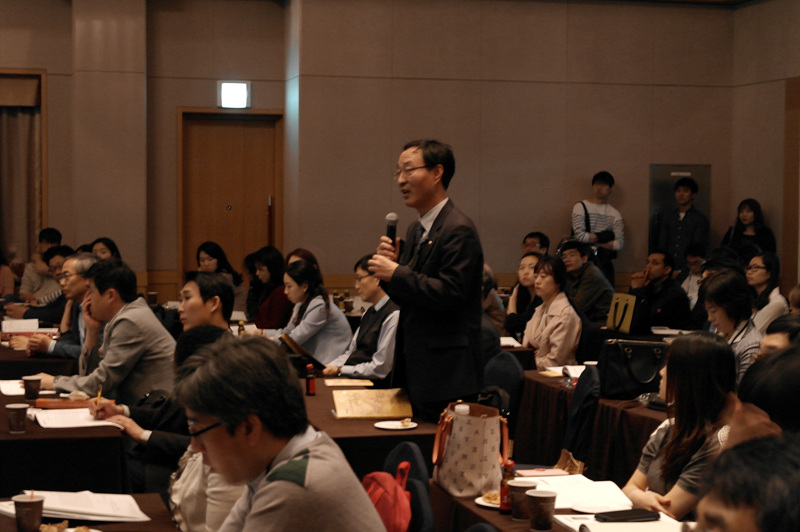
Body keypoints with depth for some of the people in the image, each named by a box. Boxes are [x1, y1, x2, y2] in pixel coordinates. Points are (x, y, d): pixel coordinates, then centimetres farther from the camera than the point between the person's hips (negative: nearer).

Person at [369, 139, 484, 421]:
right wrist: (390, 264, -2)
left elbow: (450, 294, -24)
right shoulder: (416, 230, 15)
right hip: (415, 369, 10)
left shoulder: (458, 230, -15)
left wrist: (395, 273, -19)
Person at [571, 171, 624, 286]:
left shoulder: (615, 214, 10)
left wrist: (594, 241, -5)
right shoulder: (581, 207, 3)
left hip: (605, 264, 3)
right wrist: (604, 237, -3)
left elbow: (619, 244, -1)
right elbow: (580, 236, -10)